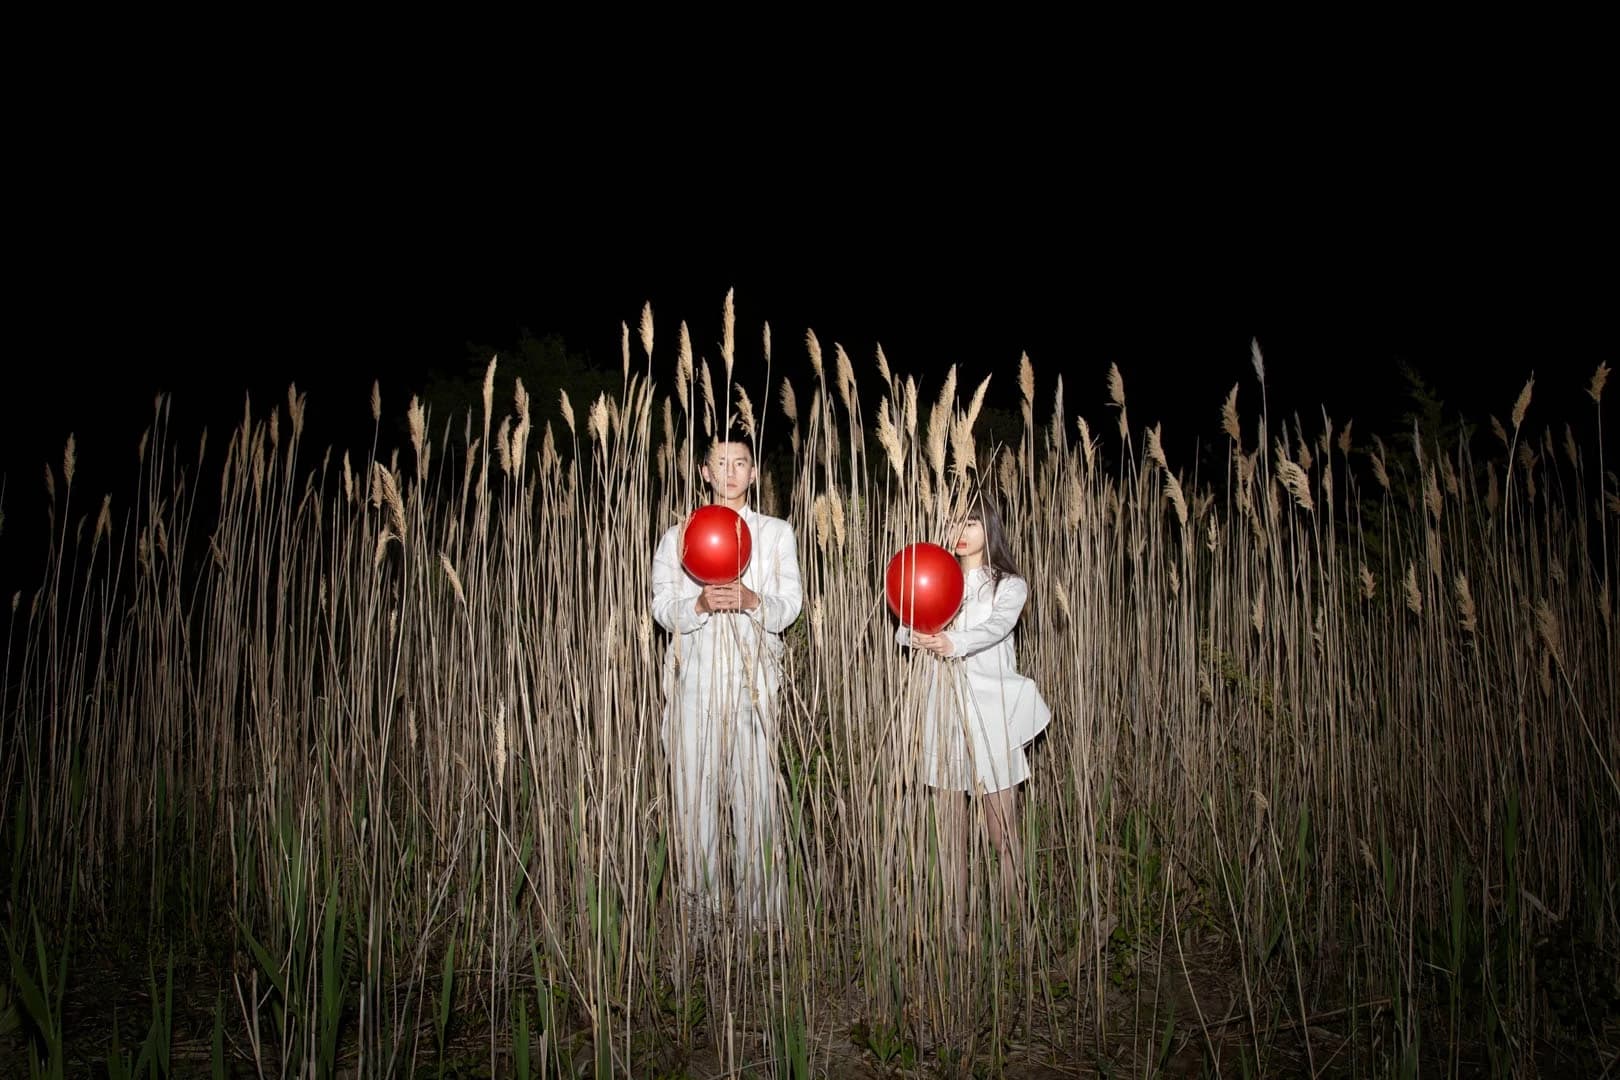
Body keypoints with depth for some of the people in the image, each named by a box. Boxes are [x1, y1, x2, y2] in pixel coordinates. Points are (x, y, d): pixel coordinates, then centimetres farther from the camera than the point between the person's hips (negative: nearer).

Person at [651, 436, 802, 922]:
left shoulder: (776, 532, 11)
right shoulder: (677, 535, 12)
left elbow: (789, 606, 3)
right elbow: (662, 608, 4)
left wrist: (750, 600, -18)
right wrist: (700, 604, -17)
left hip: (752, 677, 0)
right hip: (695, 677, 1)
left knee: (754, 788, -2)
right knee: (694, 788, 0)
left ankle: (756, 900, 9)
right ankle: (701, 899, 11)